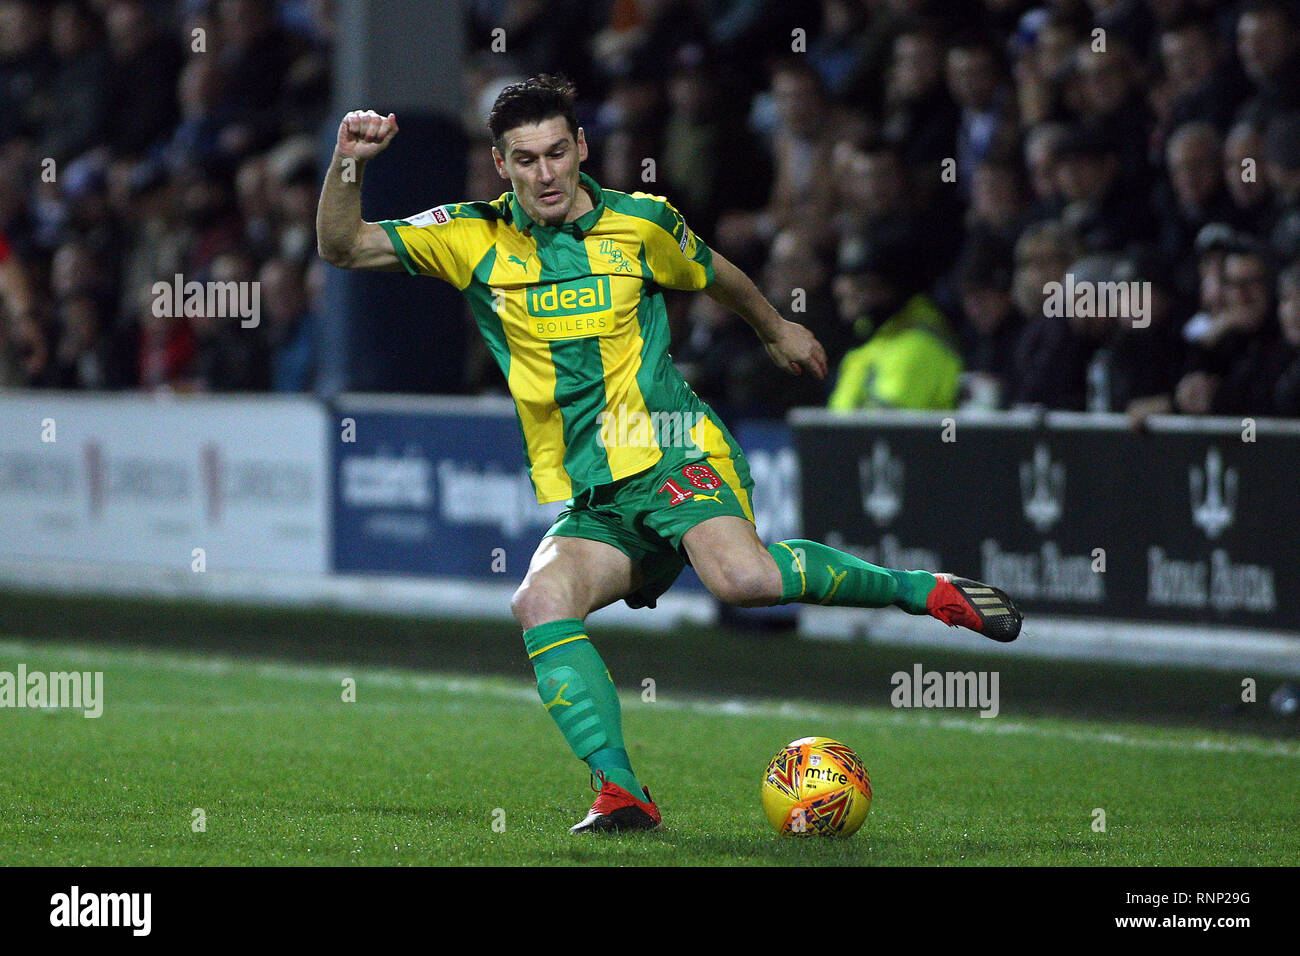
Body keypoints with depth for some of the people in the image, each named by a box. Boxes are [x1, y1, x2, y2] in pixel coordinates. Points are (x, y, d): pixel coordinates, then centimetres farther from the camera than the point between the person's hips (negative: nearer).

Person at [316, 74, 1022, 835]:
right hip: (588, 502, 3)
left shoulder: (643, 224, 4)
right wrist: (350, 164, -14)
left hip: (673, 454, -3)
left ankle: (928, 592, -13)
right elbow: (344, 247, 3)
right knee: (542, 601, -30)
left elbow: (715, 275, 26)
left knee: (743, 577, -34)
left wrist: (778, 330, 42)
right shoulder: (475, 241, 5)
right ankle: (622, 794, -31)